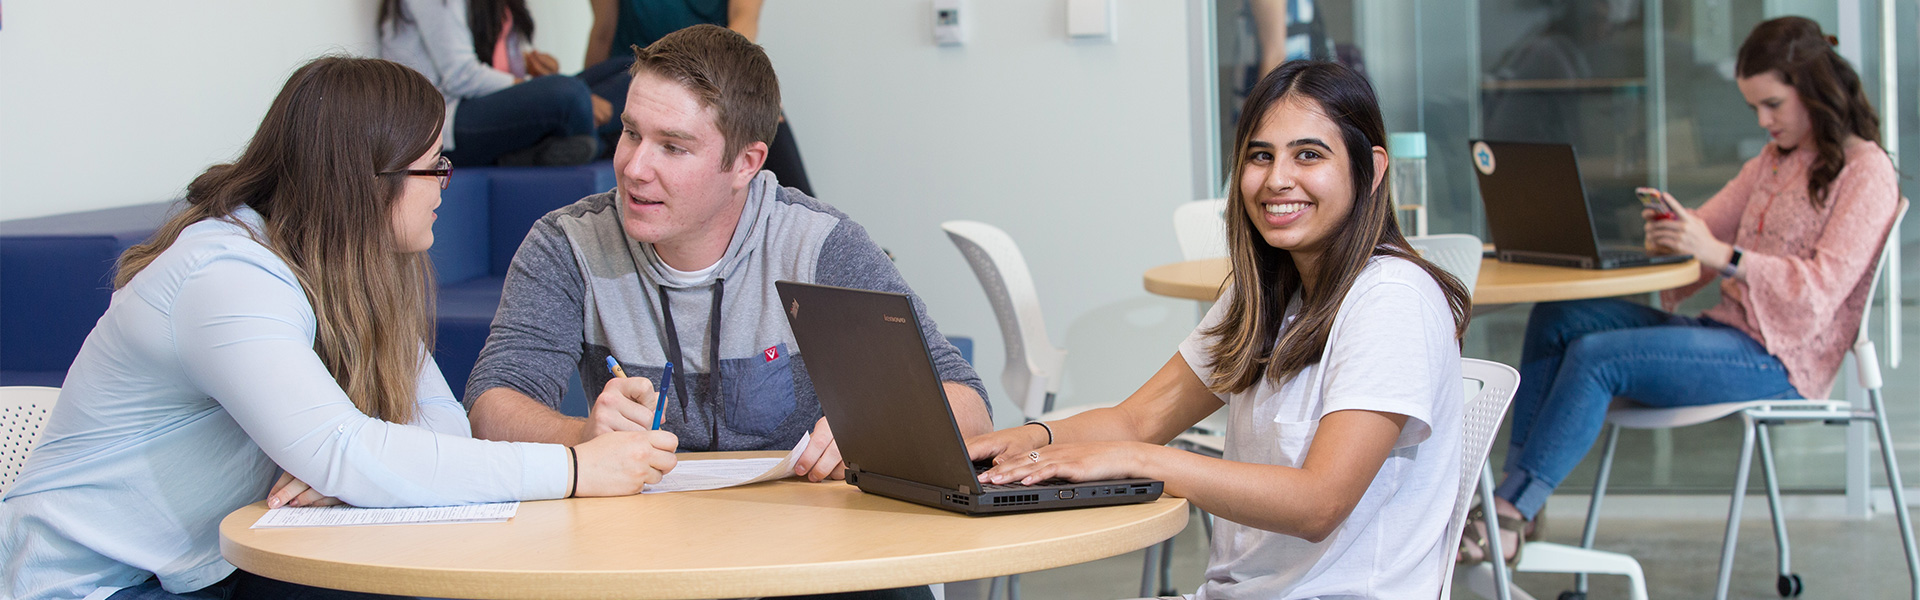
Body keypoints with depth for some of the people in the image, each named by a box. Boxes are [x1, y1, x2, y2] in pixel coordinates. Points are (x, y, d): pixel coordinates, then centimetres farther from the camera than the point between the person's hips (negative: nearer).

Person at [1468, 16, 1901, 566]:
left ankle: (1508, 518, -24)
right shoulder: (1775, 160, 20)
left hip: (1780, 360, -9)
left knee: (1595, 357, -26)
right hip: (1725, 331, 9)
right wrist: (1669, 234, -8)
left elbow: (1821, 290, -17)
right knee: (1557, 319, -8)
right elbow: (1707, 229, 18)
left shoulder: (1866, 172, -6)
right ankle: (1517, 489, -16)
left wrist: (1720, 255, -25)